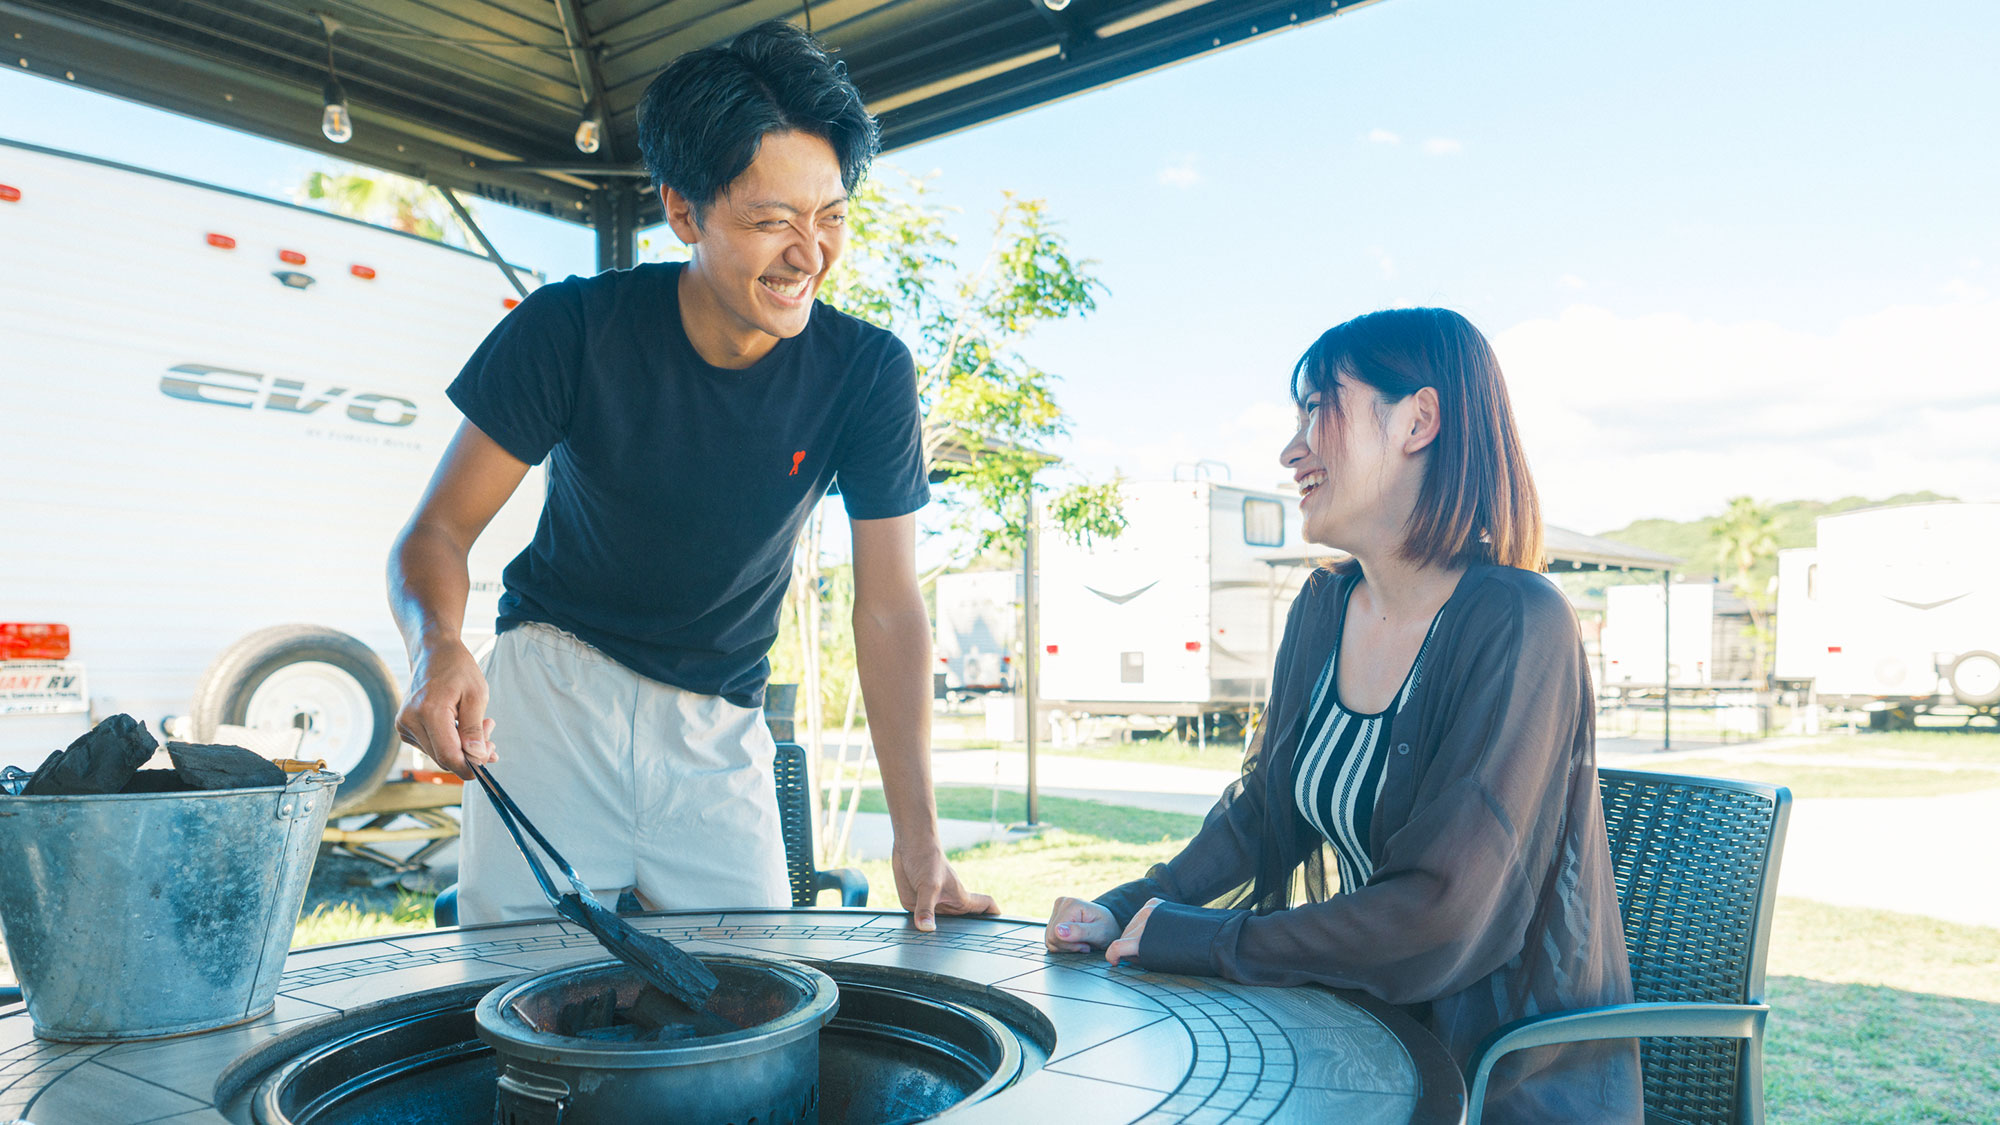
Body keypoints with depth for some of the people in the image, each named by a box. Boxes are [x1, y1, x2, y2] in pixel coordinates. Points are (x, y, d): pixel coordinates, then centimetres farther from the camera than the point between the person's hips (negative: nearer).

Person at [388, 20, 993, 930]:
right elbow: (440, 527, -10)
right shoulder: (571, 329, -14)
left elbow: (888, 607, -10)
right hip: (554, 684, -1)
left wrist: (918, 838, -15)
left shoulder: (867, 374, -13)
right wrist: (435, 647, -35)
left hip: (718, 729, 2)